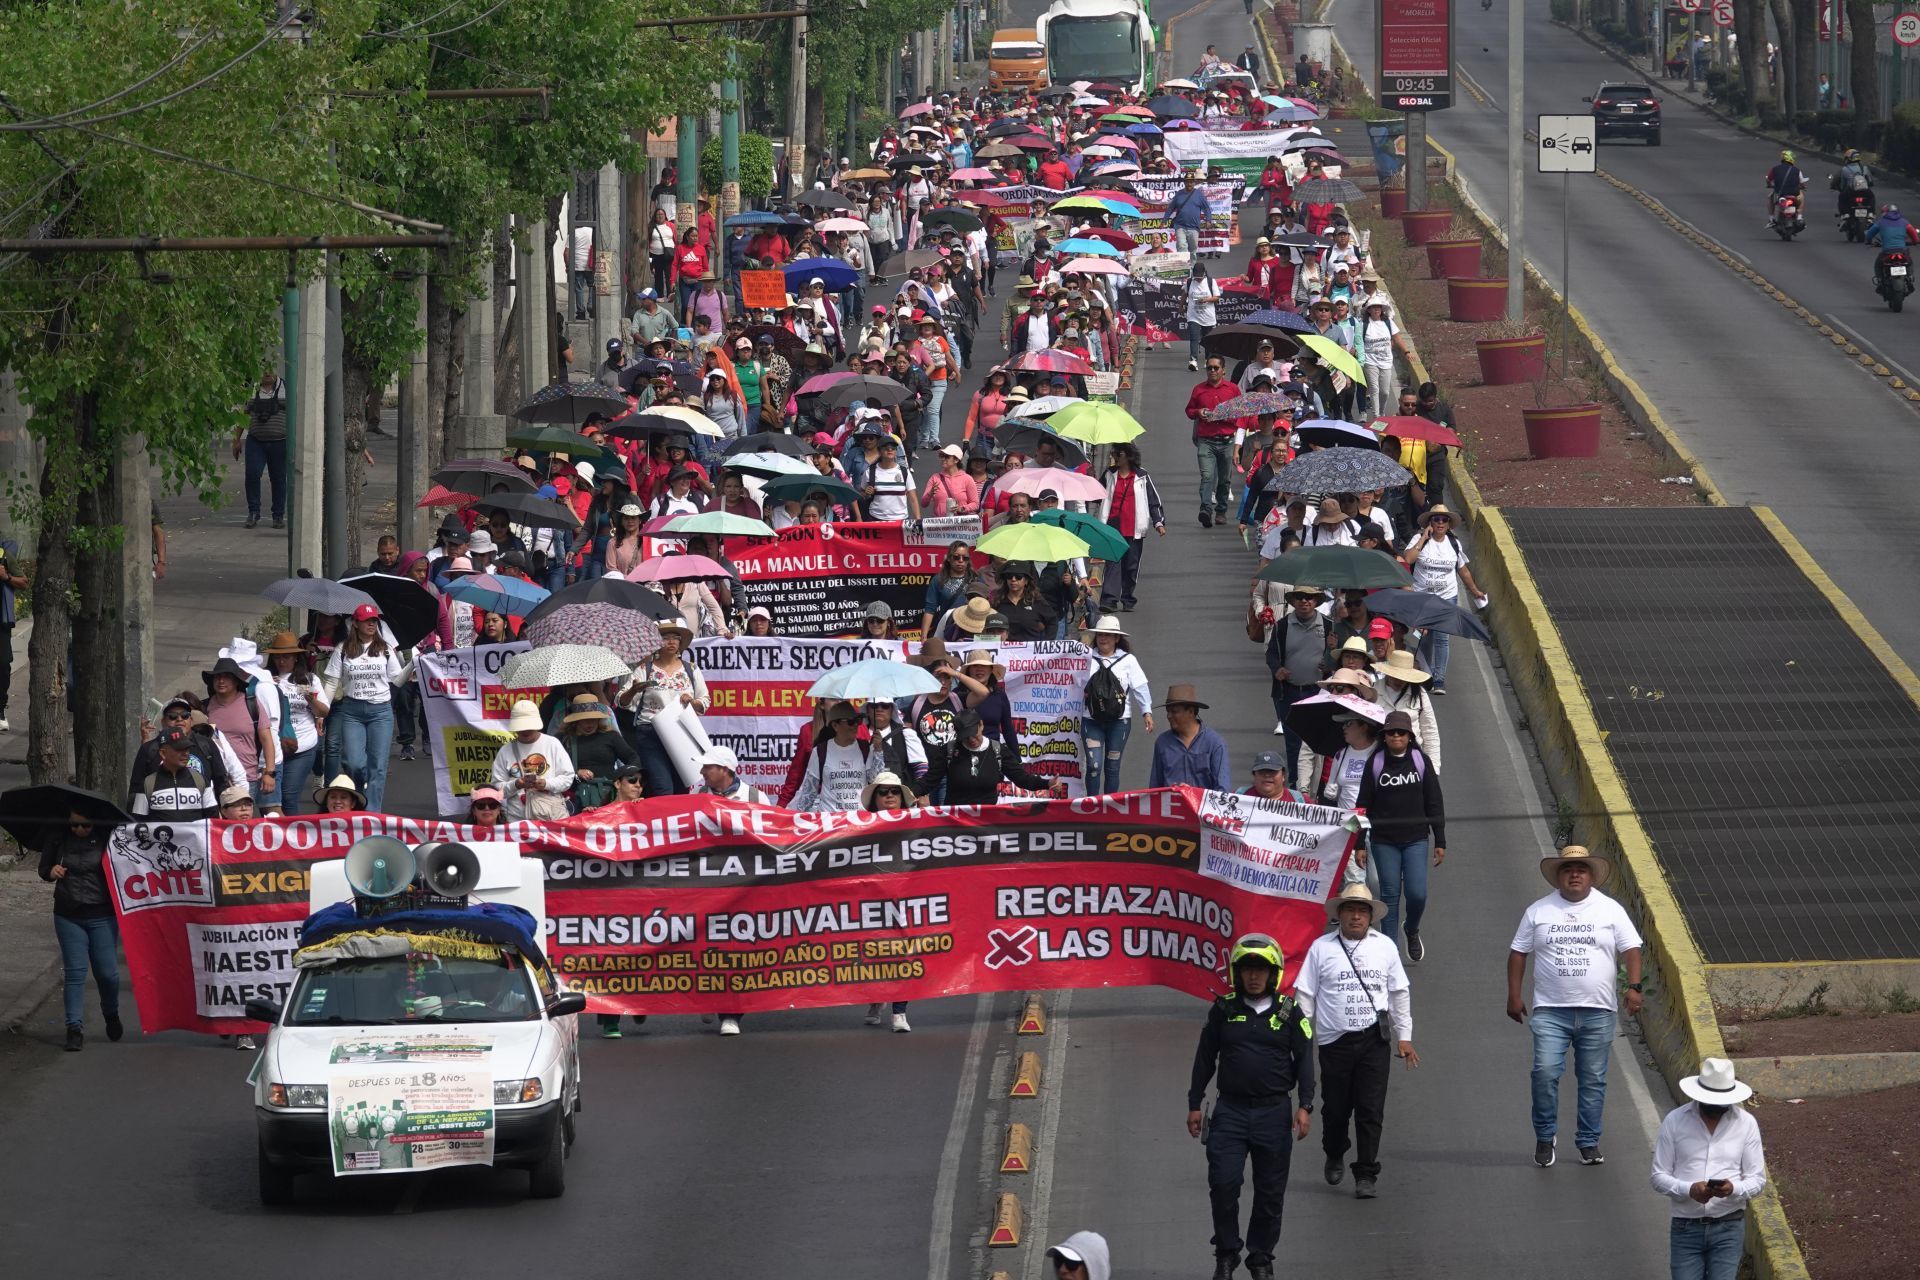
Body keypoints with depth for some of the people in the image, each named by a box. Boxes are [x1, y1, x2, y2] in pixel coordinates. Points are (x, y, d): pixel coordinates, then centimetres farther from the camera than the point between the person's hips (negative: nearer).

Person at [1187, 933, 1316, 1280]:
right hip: (1230, 1111, 0)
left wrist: (1304, 1106, -5)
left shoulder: (1289, 1013, 2)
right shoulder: (1224, 1010, 3)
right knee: (1223, 1185, -8)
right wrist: (1194, 1105, 9)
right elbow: (1205, 1058, 9)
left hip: (1274, 1112, 0)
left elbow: (1304, 1060, 4)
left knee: (1270, 1192, 5)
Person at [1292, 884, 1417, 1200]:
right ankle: (1334, 1159, 35)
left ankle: (1366, 1175, -1)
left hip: (1374, 1040, 0)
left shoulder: (1385, 947, 8)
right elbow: (1305, 995, 4)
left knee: (1371, 1110, -6)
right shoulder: (1321, 948, 2)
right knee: (1335, 1108, 9)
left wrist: (1404, 1035, 9)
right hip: (1334, 1040, 0)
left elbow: (1400, 993, 13)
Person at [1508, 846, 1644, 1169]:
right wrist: (1514, 996, 5)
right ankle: (1544, 1137, 2)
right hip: (1551, 1010, -1)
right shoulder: (1539, 911, 8)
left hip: (1598, 1011, 1)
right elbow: (1518, 954, 11)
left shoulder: (1610, 910, 6)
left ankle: (1588, 1142, 14)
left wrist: (1633, 987, -9)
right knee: (1545, 1072, -14)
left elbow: (1630, 950, 5)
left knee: (1593, 1080, 4)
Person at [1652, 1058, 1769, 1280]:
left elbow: (1757, 1179, 1)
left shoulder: (1746, 1123, 0)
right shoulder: (1675, 1121, -2)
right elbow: (1659, 1176, -1)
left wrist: (1734, 1189, -21)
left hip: (1728, 1227, 0)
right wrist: (1689, 1190, -19)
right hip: (1686, 1227, 0)